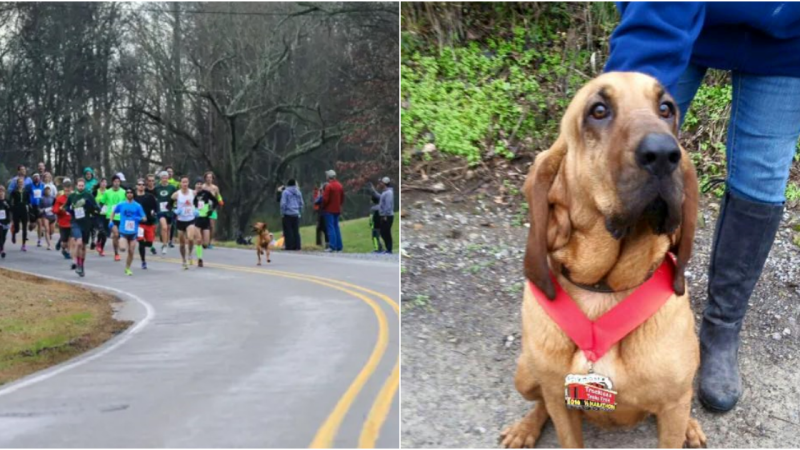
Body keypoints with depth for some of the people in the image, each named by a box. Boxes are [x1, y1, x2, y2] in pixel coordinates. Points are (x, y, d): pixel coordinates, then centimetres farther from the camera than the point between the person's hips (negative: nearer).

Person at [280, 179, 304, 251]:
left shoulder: (285, 192, -7)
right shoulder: (298, 192, 7)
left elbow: (283, 204, -11)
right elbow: (301, 203, 11)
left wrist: (282, 213, -2)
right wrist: (300, 212, 19)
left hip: (288, 214, -4)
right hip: (296, 214, 4)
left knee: (288, 231, -1)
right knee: (296, 231, 9)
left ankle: (289, 246, -3)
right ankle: (297, 246, 6)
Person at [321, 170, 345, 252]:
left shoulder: (329, 186, -13)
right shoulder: (340, 185, 9)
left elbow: (325, 199, -16)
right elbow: (342, 198, 13)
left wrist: (323, 206, 0)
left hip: (329, 210, -7)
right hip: (337, 210, 7)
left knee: (331, 228, -6)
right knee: (336, 227, 13)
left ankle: (332, 246, -12)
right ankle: (339, 246, 12)